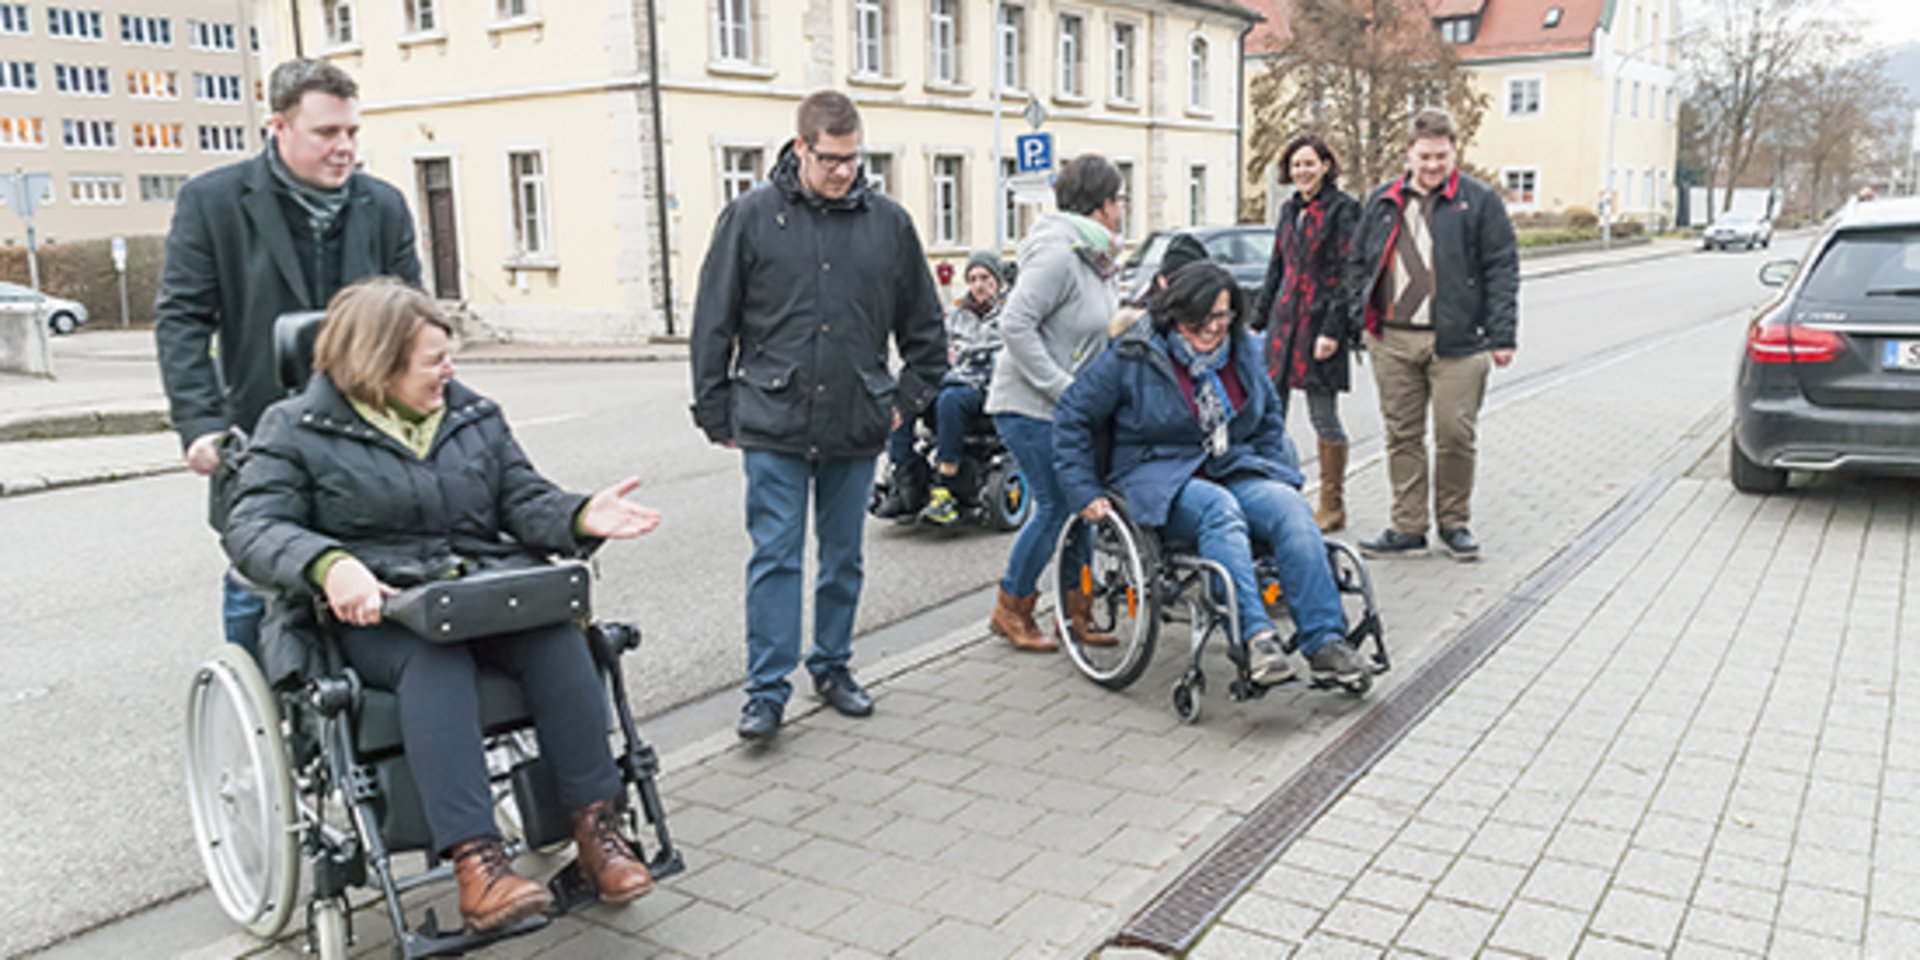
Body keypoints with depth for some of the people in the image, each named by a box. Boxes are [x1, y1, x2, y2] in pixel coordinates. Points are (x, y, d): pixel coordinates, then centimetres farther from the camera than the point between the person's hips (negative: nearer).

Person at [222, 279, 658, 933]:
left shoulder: (473, 415, 18)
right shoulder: (297, 429, 5)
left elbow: (524, 499, 14)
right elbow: (254, 528, -6)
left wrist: (582, 518, -10)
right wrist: (329, 564, -28)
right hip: (377, 610, -3)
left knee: (557, 637, -28)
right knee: (435, 660, -37)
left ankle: (597, 828, -22)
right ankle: (475, 860, -42)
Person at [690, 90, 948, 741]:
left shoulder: (888, 222, 5)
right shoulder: (752, 216, -1)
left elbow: (924, 323, 16)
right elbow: (714, 324, 2)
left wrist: (909, 397, 11)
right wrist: (717, 415, 1)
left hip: (857, 427, 3)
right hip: (774, 425, -2)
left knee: (844, 557, 13)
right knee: (775, 556, -1)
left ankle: (832, 666, 29)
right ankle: (767, 689, 7)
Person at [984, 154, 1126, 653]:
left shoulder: (1095, 257, 12)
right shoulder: (1057, 252, -18)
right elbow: (1015, 325, -24)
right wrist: (1064, 389, -24)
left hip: (1069, 405, 9)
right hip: (1030, 405, -9)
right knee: (1054, 505, -5)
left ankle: (1076, 610, 21)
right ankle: (1010, 610, 12)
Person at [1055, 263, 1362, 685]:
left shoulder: (1243, 351, 12)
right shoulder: (1134, 357, -5)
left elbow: (1270, 419, 27)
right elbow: (1072, 416, -1)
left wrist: (1279, 475, 12)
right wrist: (1085, 493, -6)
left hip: (1235, 469, 5)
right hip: (1162, 479, -4)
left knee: (1290, 507, -27)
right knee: (1219, 508, -37)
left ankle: (1325, 641, -30)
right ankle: (1255, 636, -47)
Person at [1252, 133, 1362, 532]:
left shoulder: (1342, 210, -5)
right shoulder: (1290, 210, 16)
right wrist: (1259, 318, 17)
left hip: (1319, 321, -7)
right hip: (1284, 319, 7)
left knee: (1323, 416, -1)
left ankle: (1332, 506, 11)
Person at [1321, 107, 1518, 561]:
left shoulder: (1480, 201, 3)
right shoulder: (1383, 202, 14)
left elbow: (1502, 270, 0)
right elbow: (1358, 266, 17)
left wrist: (1502, 335, -7)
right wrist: (1335, 327, 13)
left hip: (1456, 342, -3)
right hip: (1392, 341, 3)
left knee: (1456, 436, 1)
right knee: (1402, 436, 7)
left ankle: (1454, 523, 19)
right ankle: (1408, 528, 16)